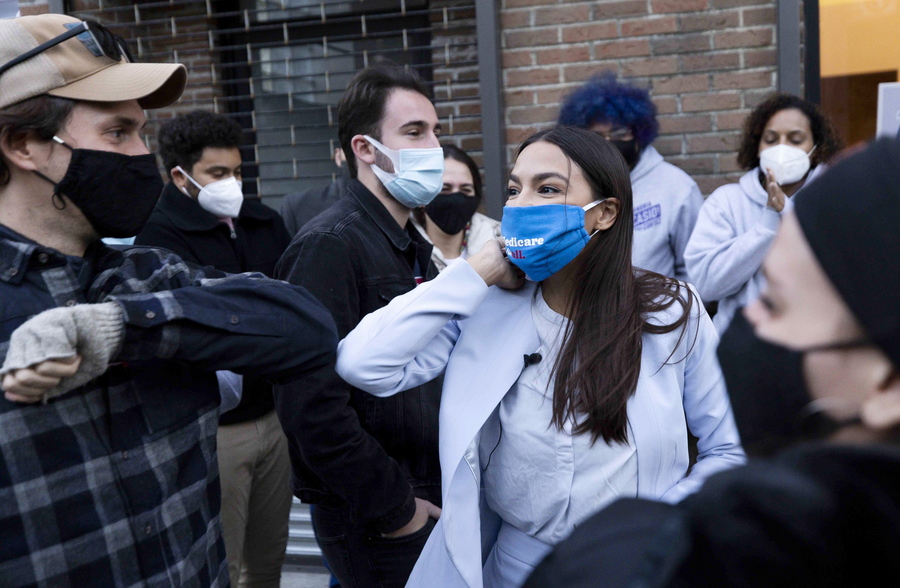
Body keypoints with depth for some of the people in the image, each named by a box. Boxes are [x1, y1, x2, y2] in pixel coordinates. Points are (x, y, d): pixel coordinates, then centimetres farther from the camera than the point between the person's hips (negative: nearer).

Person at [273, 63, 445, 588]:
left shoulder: (414, 246, 10)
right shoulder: (331, 246, -19)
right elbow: (313, 405, -25)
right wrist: (394, 508, -17)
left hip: (429, 500, 8)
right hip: (376, 525, -8)